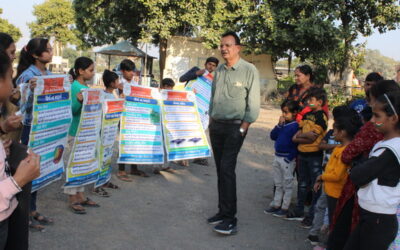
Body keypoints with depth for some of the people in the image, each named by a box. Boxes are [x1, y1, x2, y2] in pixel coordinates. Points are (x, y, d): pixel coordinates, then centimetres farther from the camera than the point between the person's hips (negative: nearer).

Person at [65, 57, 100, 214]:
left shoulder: (87, 87, 11)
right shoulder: (74, 87, -14)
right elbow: (72, 110, -20)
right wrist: (79, 100, -35)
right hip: (75, 132, -9)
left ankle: (80, 196, 23)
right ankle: (72, 199, 7)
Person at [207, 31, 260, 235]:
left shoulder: (249, 70, -8)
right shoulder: (219, 70, 10)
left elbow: (253, 103, -9)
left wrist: (243, 128, -13)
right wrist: (211, 121, 13)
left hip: (235, 126, -6)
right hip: (216, 125, 6)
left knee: (227, 168, -13)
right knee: (220, 170, 10)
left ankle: (230, 218, -7)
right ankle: (223, 211, 20)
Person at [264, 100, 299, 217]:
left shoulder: (295, 126, -15)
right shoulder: (282, 124, 6)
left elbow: (297, 144, -18)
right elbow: (273, 136, 5)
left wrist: (290, 158, -19)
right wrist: (279, 125, -7)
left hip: (288, 159, -8)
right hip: (277, 157, 8)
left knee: (287, 185, 5)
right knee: (278, 184, 17)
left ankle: (285, 208, 13)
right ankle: (276, 205, 27)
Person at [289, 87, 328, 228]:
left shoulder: (321, 116, -11)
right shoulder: (307, 115, 12)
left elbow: (313, 136, -19)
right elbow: (295, 137, 10)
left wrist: (300, 135, -4)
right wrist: (306, 137, -9)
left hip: (314, 155, -8)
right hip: (302, 153, 8)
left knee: (316, 186, 3)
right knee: (302, 183, 18)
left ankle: (312, 216, 11)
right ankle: (299, 212, 31)